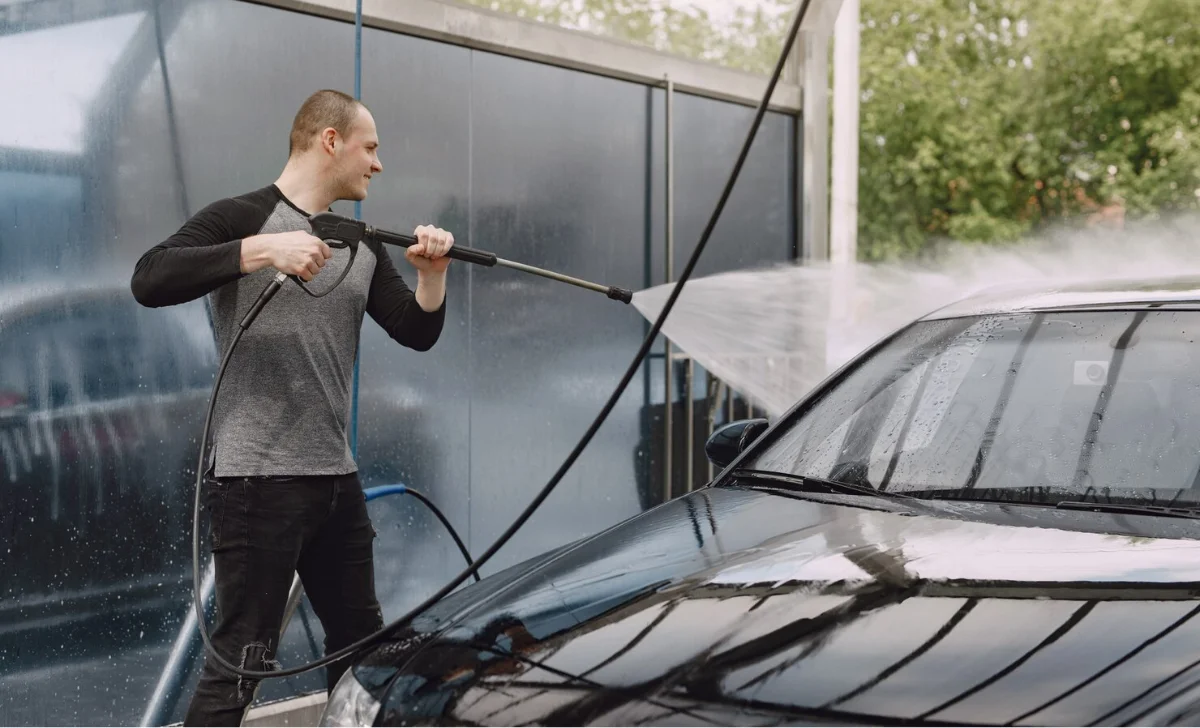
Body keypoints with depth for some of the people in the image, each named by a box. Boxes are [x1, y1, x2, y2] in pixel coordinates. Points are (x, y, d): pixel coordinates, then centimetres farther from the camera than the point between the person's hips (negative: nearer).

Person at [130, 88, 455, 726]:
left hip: (336, 477, 8)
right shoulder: (241, 219, -6)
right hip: (257, 477, -8)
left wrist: (432, 272, -9)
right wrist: (264, 250, -27)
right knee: (241, 661, -8)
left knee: (361, 643, 18)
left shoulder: (362, 247, 15)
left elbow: (417, 333, 10)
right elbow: (149, 280, -21)